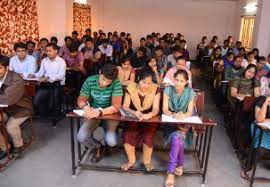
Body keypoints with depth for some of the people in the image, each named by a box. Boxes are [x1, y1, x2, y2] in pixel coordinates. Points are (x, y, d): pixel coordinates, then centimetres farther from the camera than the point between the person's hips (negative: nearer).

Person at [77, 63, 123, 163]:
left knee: (111, 142, -22)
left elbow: (115, 107, -23)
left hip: (110, 113, -2)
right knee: (81, 137, -20)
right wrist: (85, 107, -28)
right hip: (93, 112, 2)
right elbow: (81, 100, -4)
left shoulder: (116, 84, -21)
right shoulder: (90, 81, -13)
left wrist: (99, 112, -37)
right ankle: (98, 147, 14)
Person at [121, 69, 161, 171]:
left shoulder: (155, 89, -10)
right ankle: (131, 161, 2)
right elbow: (125, 107, -11)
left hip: (149, 119, -1)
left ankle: (146, 161, 3)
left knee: (147, 137, -28)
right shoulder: (130, 88, -8)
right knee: (127, 136, -26)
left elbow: (156, 109, -15)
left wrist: (149, 114, -38)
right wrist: (134, 112, -32)